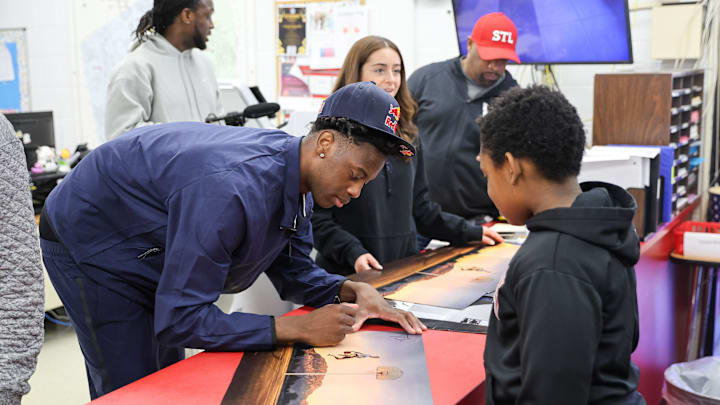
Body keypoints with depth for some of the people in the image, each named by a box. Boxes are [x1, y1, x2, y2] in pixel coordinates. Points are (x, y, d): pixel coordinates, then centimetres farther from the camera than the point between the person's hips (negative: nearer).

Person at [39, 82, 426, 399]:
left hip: (143, 253, 9)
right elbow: (178, 320, -38)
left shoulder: (295, 175, -11)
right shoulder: (232, 189, -41)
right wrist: (298, 329, -37)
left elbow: (293, 270, 3)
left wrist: (352, 291, -17)